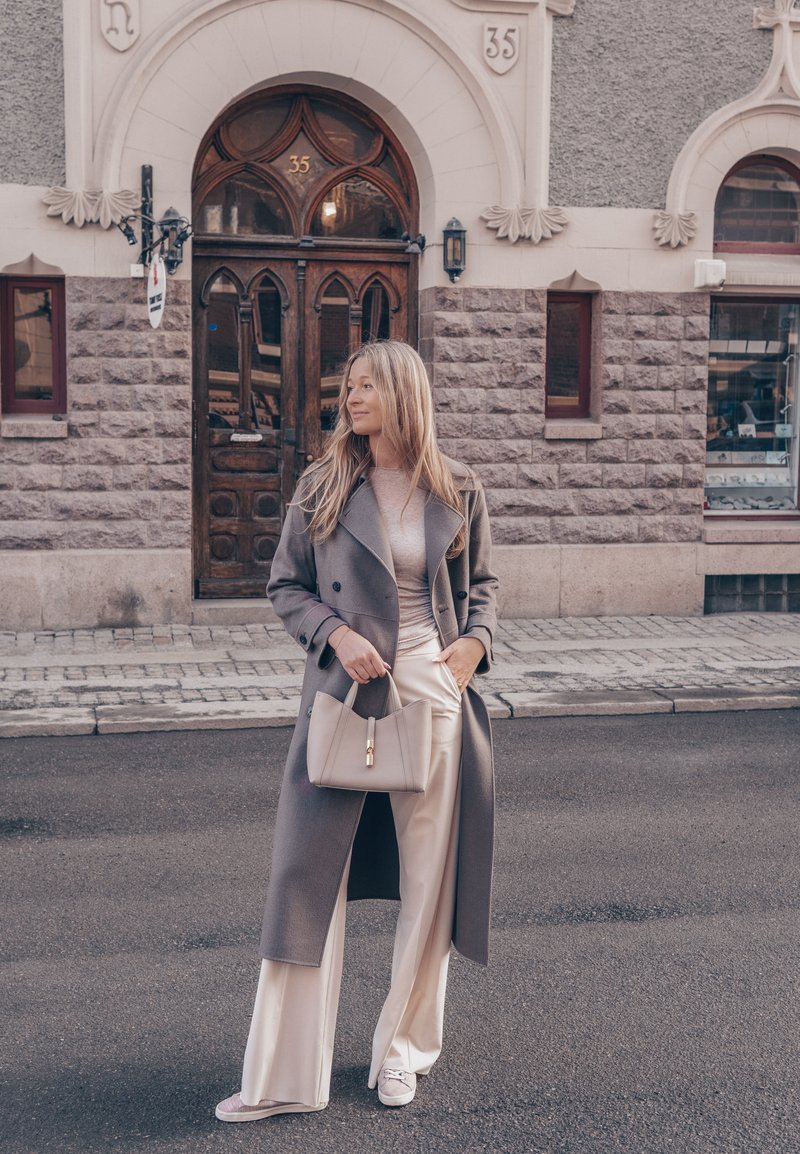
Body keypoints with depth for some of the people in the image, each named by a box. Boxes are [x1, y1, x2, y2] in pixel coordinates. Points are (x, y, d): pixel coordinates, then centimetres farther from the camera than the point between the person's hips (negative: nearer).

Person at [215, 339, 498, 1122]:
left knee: (427, 877, 8)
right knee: (308, 872, -2)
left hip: (434, 691, 1)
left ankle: (403, 1049, 28)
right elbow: (285, 587, 6)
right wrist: (336, 634, -11)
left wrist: (474, 641, -2)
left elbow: (481, 584, 16)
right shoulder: (322, 488, 2)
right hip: (344, 690, -1)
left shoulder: (457, 494, 5)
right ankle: (285, 1075, 9)